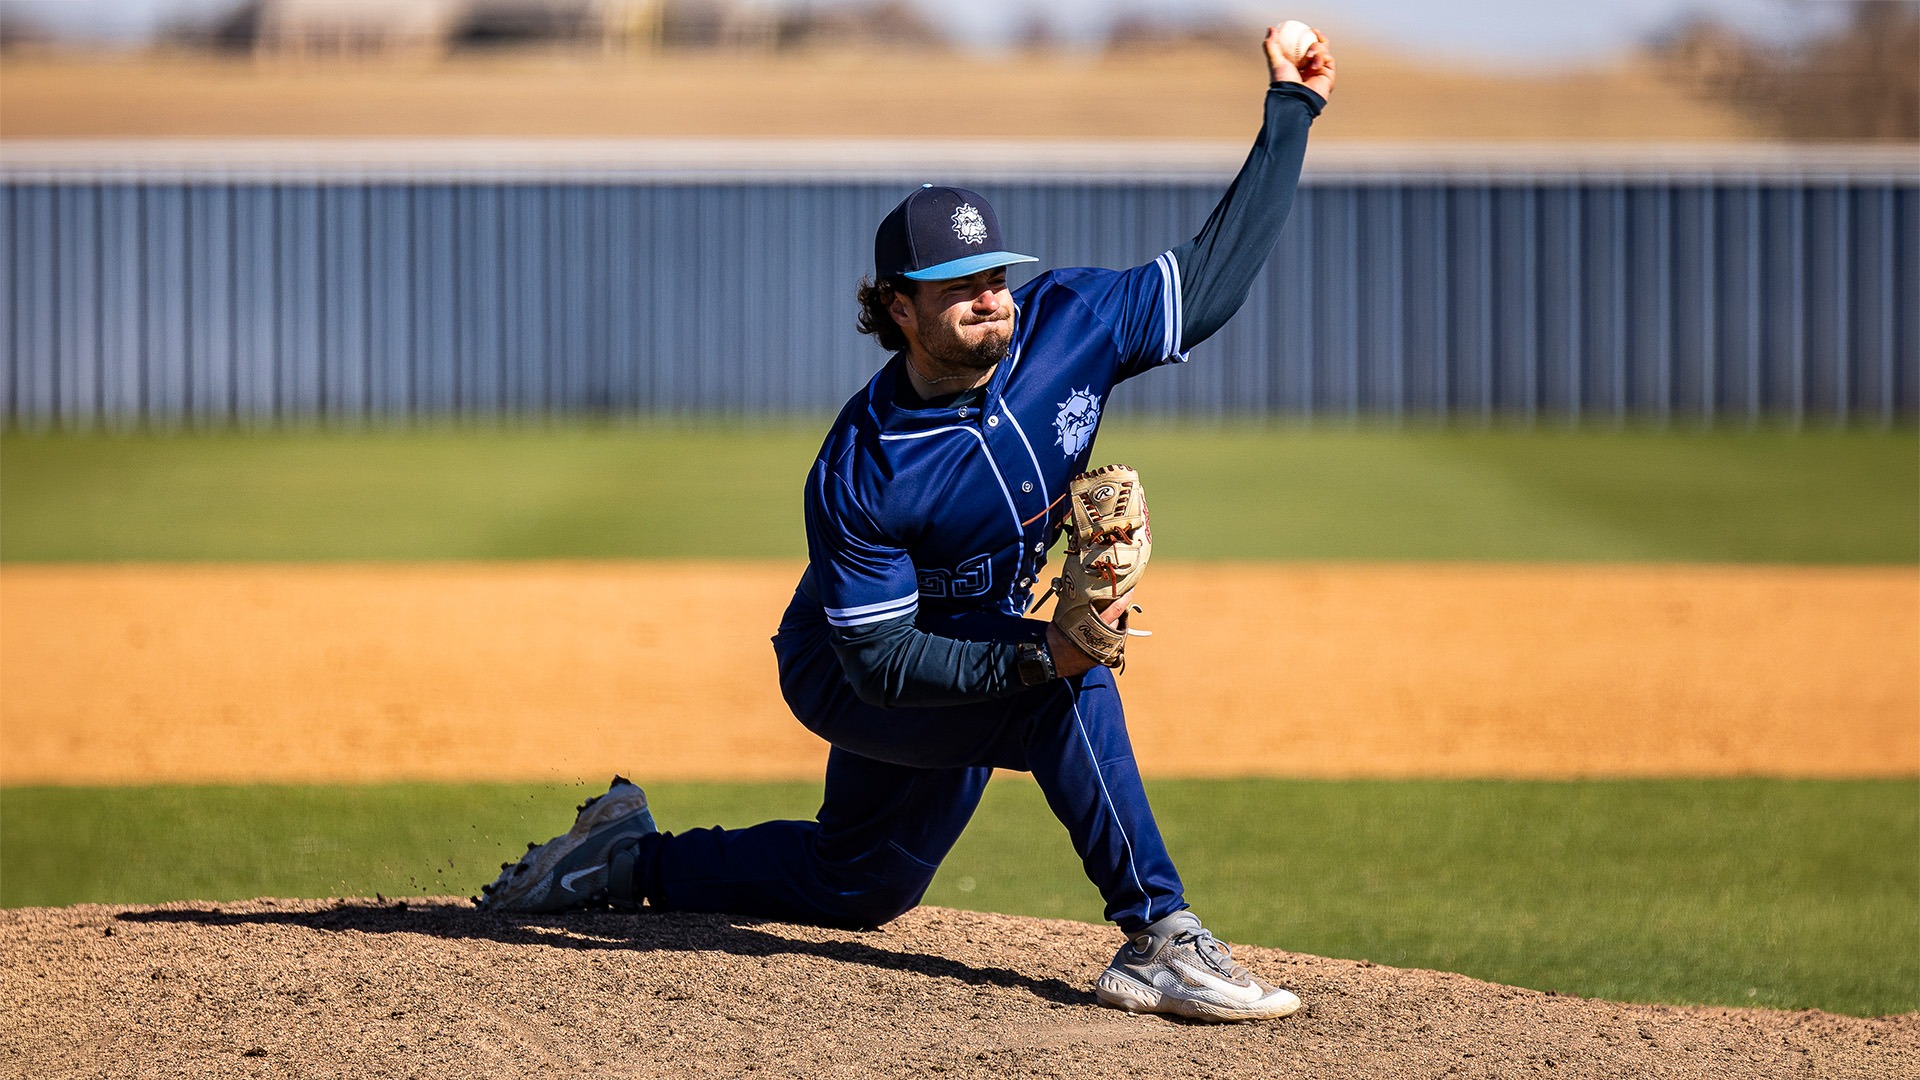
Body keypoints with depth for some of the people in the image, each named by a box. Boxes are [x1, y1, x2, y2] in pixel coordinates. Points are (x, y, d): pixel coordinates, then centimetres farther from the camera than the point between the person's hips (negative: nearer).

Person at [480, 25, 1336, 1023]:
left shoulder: (1065, 324, -19)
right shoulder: (858, 473, -31)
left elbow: (1213, 274, -11)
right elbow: (882, 661, -30)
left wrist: (1290, 113, -17)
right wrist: (1036, 657, -43)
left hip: (976, 659, 7)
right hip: (848, 678, -7)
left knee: (860, 889, 23)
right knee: (1069, 693, -33)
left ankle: (632, 859, 38)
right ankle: (1160, 942, -30)